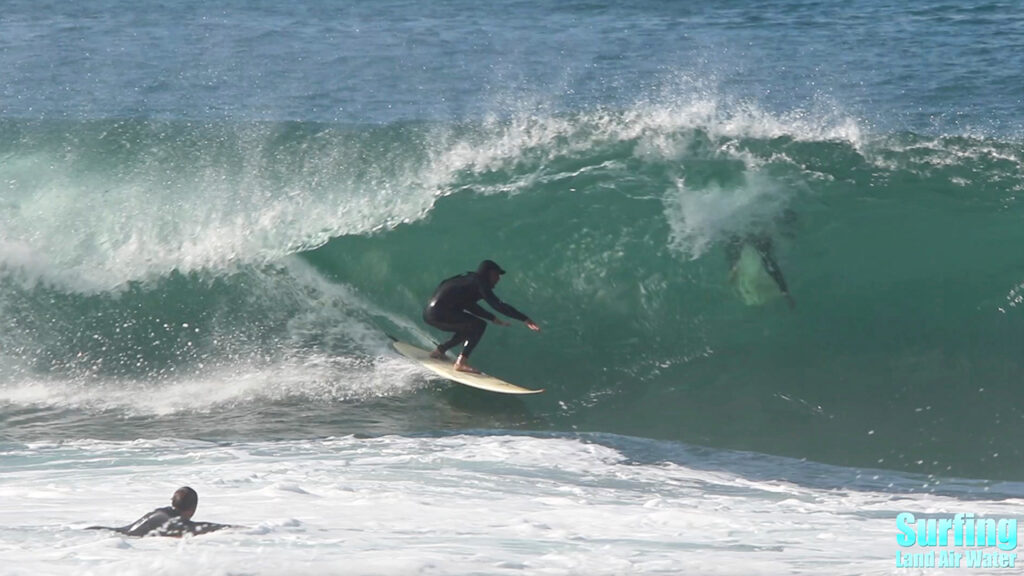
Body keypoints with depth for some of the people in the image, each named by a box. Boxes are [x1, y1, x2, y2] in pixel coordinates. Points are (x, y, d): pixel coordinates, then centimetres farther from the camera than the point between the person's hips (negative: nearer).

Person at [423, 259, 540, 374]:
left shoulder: (468, 280, 19)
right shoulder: (479, 283, -9)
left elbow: (469, 304, 32)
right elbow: (497, 305, -17)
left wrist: (493, 318, 28)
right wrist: (525, 319, -19)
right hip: (439, 312, -10)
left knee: (469, 329, 26)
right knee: (479, 325, -14)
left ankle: (439, 350, 34)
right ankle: (461, 363, -21)